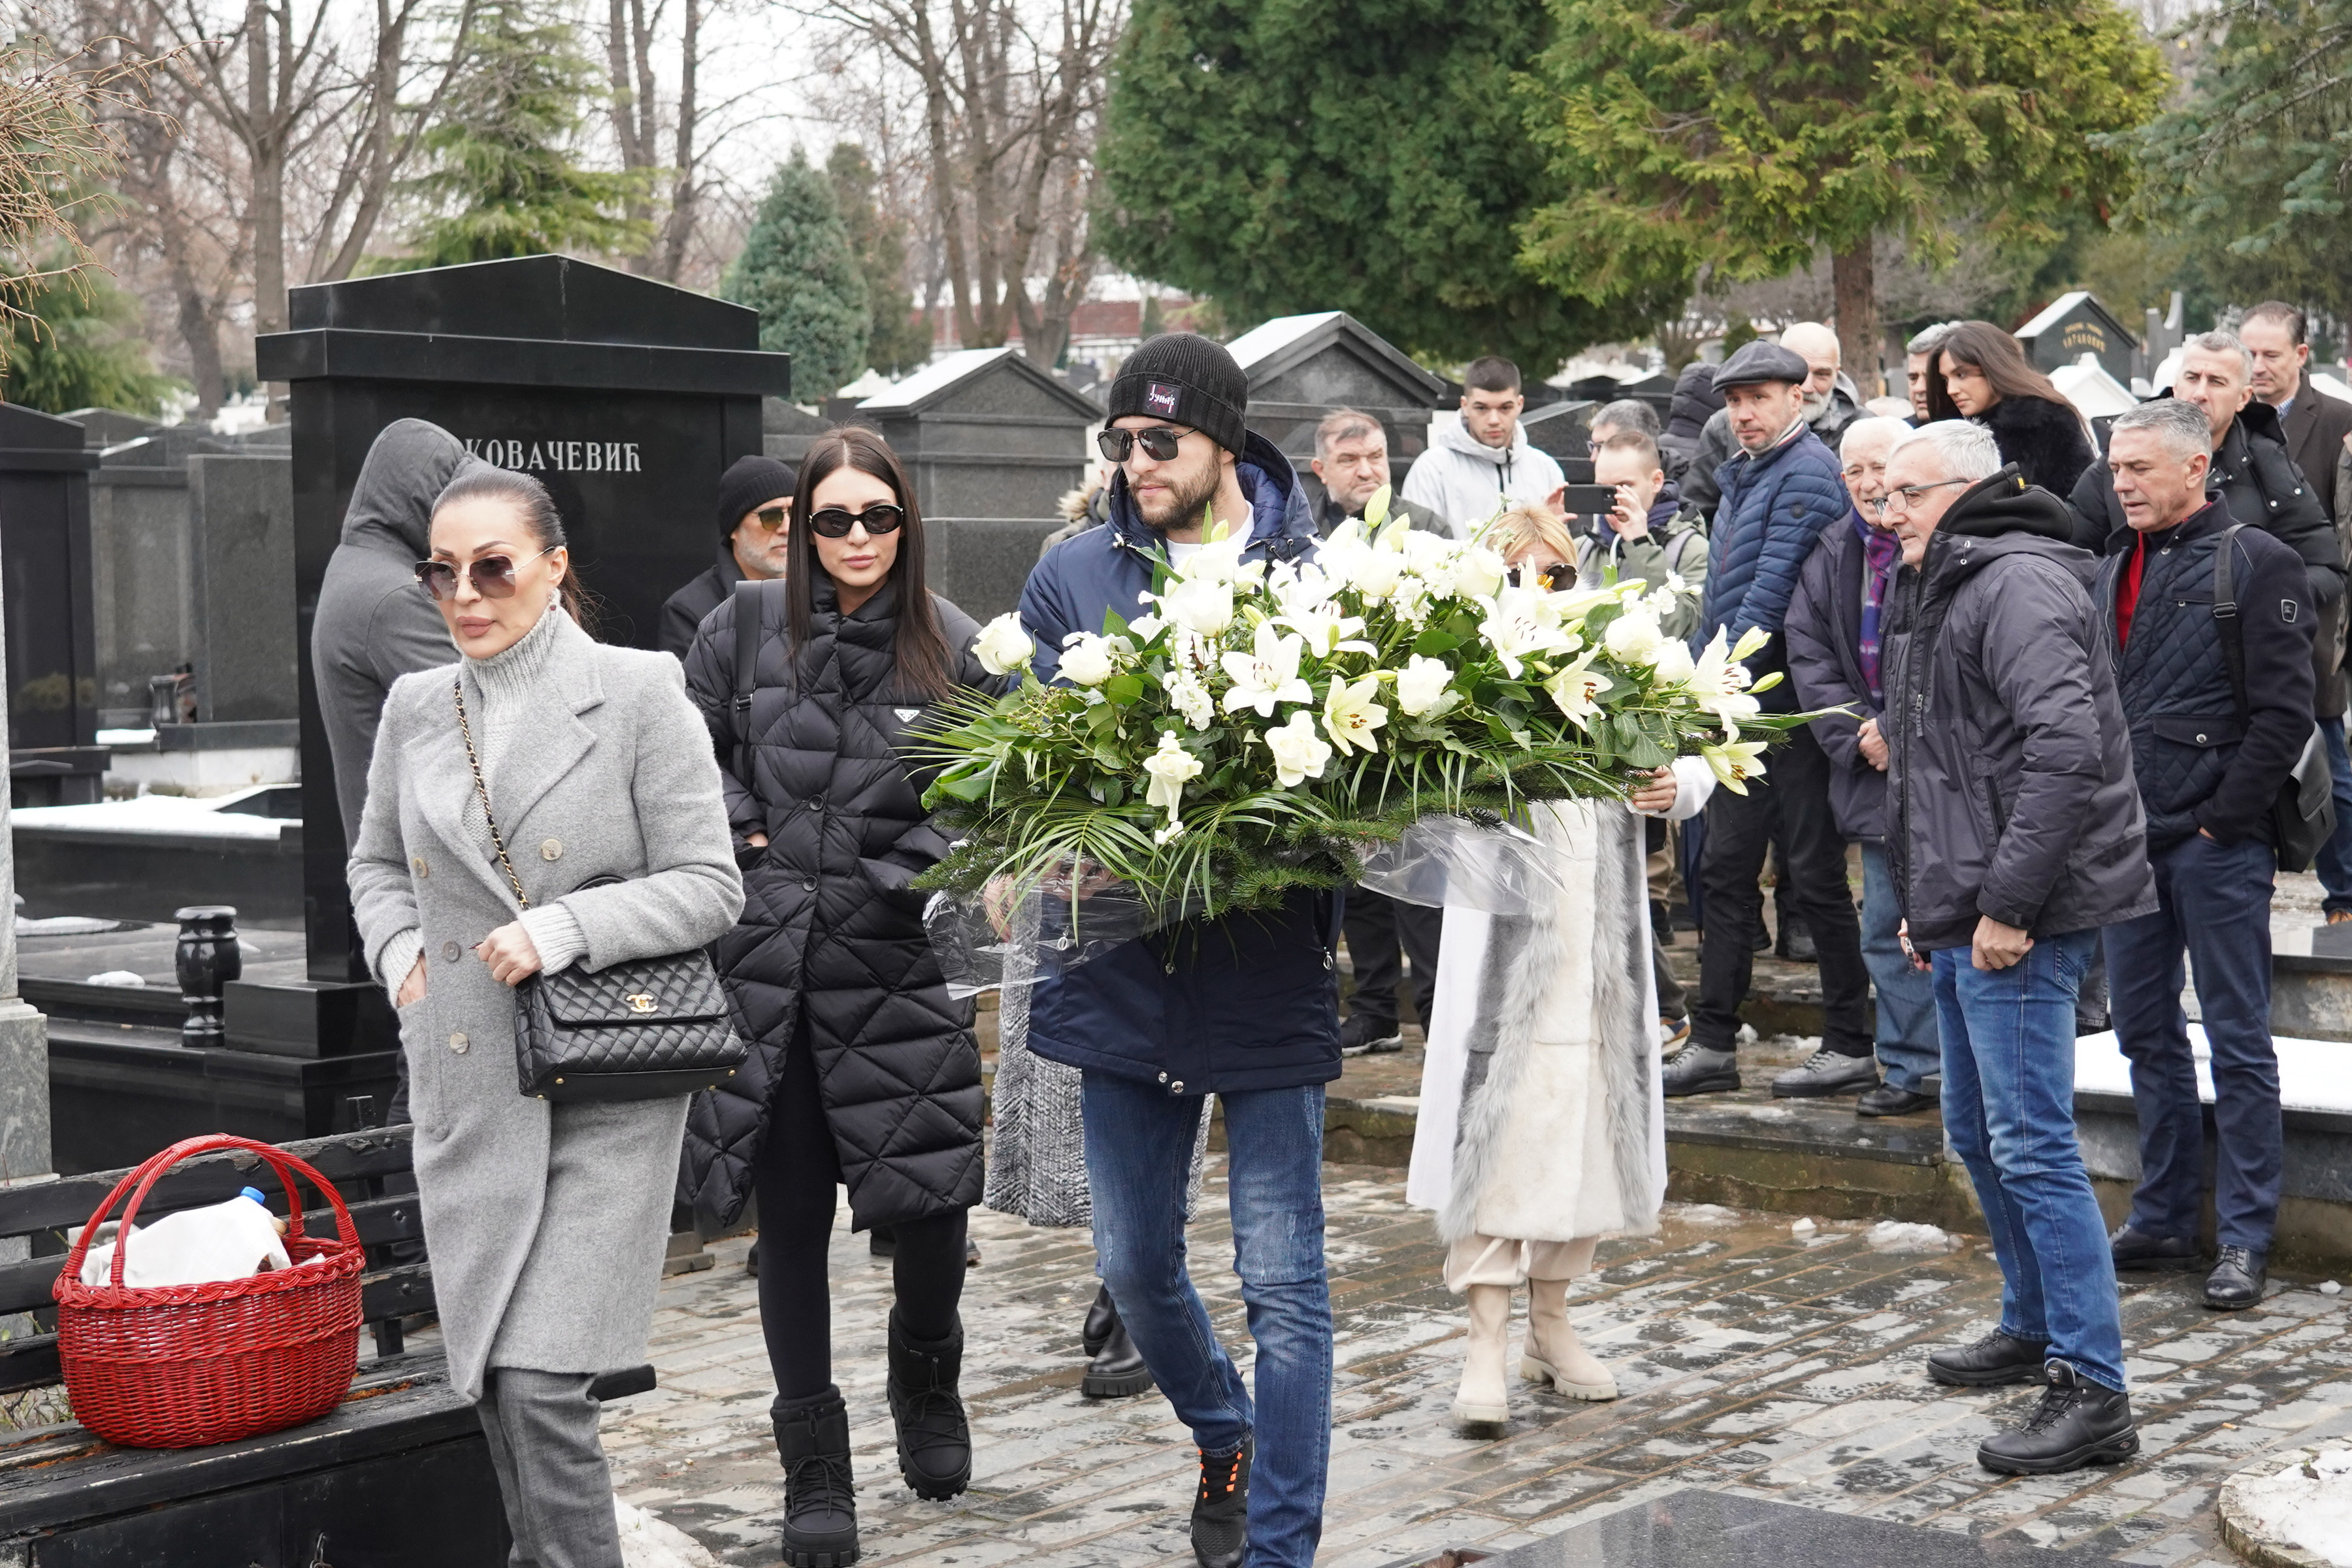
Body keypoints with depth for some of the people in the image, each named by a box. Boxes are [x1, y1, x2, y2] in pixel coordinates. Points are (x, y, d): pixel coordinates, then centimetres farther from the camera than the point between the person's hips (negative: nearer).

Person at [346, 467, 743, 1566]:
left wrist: (562, 929, -17)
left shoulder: (640, 694, -5)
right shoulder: (415, 708, 9)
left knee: (539, 1385, -13)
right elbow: (375, 863, 25)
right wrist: (400, 952, 5)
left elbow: (708, 887, -6)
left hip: (602, 1101, -5)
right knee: (491, 1388, 11)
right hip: (466, 1094, 5)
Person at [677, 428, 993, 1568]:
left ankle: (925, 1374, 31)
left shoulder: (950, 647, 0)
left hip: (896, 961, -1)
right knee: (791, 1215, 6)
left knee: (930, 1192, -3)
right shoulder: (746, 631, 2)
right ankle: (813, 1465, 18)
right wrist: (743, 835, 1)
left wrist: (921, 865, -8)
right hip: (766, 961, 1)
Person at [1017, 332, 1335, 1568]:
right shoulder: (1074, 575, 5)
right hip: (1127, 966, 3)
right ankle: (1224, 1438, 42)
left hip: (1272, 968, -3)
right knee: (1134, 1264, 15)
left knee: (1283, 1283, -1)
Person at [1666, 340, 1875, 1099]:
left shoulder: (1808, 473, -11)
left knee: (1814, 877, -3)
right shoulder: (1741, 475, 18)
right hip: (1741, 706, 9)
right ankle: (1713, 1044, 15)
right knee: (1726, 869, 10)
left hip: (1791, 704, -9)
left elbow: (1774, 588, -19)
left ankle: (1852, 1047, 6)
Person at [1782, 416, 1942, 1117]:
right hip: (1873, 770, 7)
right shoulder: (1832, 554, 11)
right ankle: (1912, 1068, 20)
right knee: (1888, 929, 11)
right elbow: (1808, 654, 8)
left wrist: (1899, 731, -14)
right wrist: (1857, 735, -5)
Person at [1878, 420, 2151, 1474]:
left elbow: (2067, 747, -25)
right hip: (1964, 917, 11)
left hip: (2021, 922, -11)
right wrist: (1927, 902, 18)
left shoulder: (2018, 584, -14)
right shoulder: (1940, 592, 19)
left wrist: (2007, 901, -24)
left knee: (2031, 1146, -10)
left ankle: (2094, 1392, -7)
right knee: (1976, 1132, 19)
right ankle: (2033, 1328, 35)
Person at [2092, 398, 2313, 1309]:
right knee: (2146, 1033, 12)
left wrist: (2224, 820, -13)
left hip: (2217, 842, -7)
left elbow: (2284, 711, -12)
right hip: (2130, 841, 7)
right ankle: (2165, 1218, 23)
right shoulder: (2114, 569, 14)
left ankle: (2245, 1239, 5)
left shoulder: (2255, 562, -7)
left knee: (2237, 1039, -1)